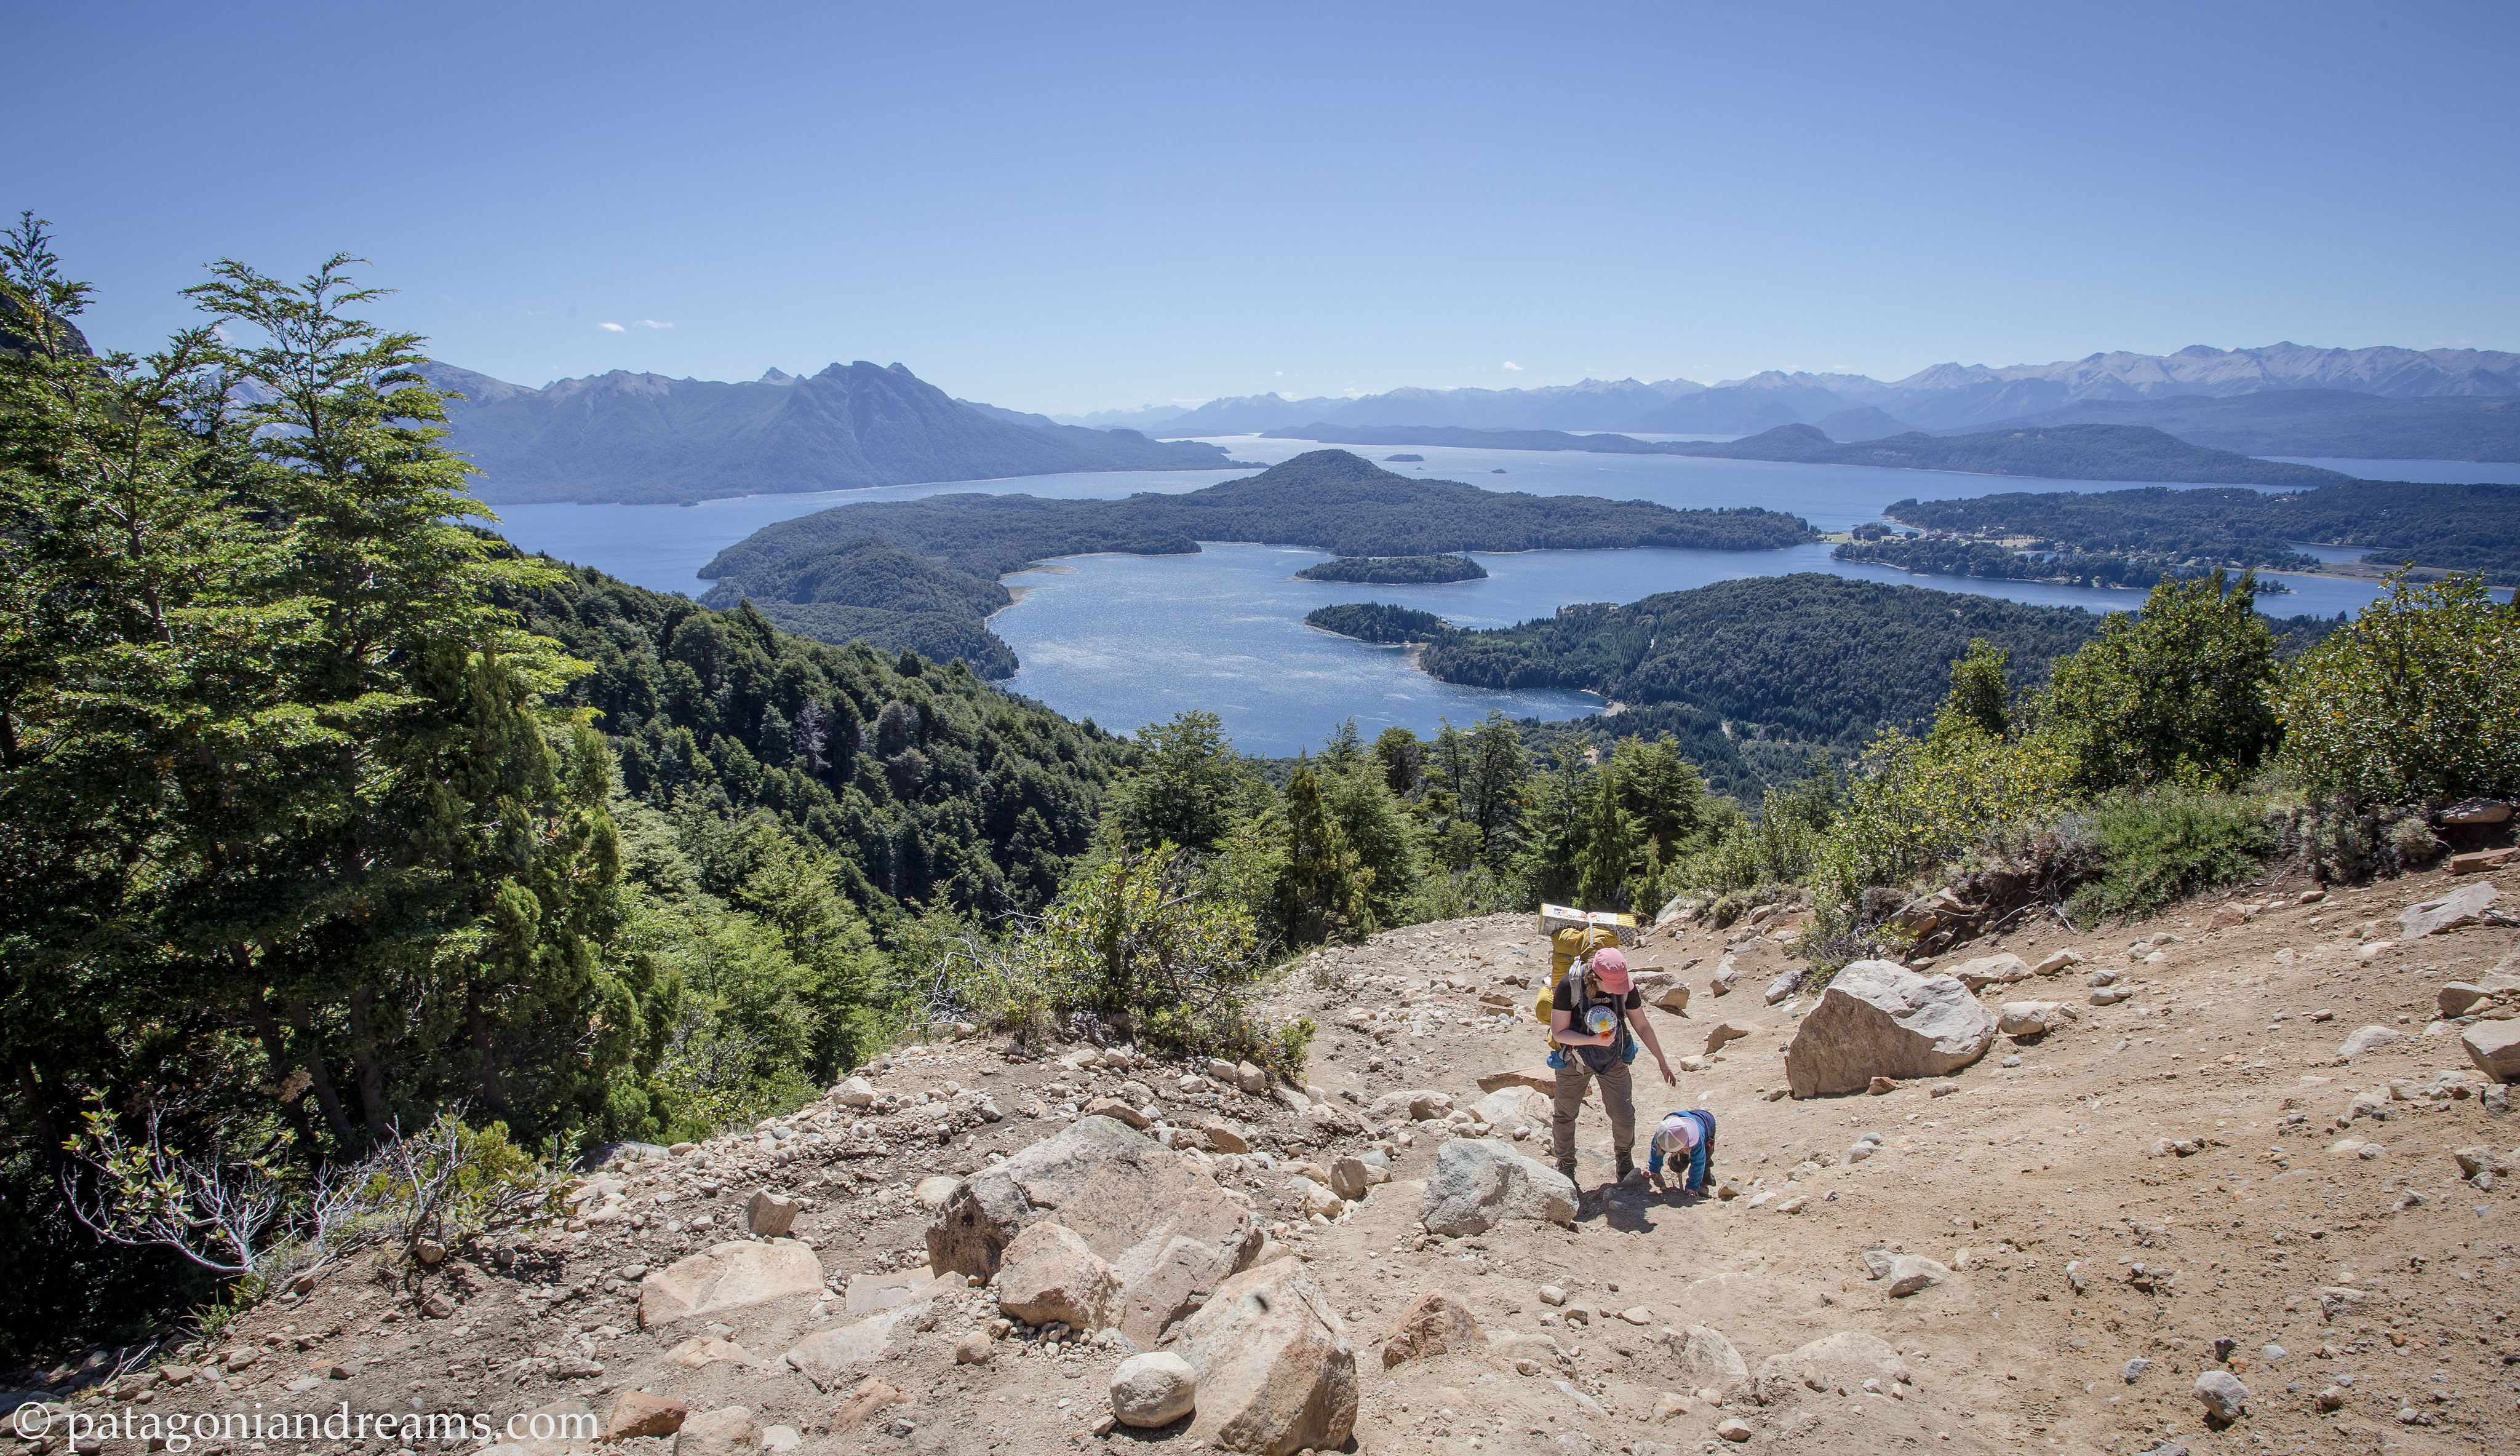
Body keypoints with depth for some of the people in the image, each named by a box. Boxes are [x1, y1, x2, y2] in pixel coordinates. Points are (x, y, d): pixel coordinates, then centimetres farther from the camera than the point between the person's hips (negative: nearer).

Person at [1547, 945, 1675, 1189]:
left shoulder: (1626, 988, -18)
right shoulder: (1569, 986, -29)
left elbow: (1642, 1026, -3)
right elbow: (1559, 1032, -22)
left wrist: (1662, 1062, 4)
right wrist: (1594, 1040, -34)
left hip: (1613, 1060, 2)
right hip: (1575, 1061, -2)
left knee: (1624, 1115, 2)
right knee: (1565, 1115, 11)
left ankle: (1625, 1158, 31)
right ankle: (1565, 1165, 35)